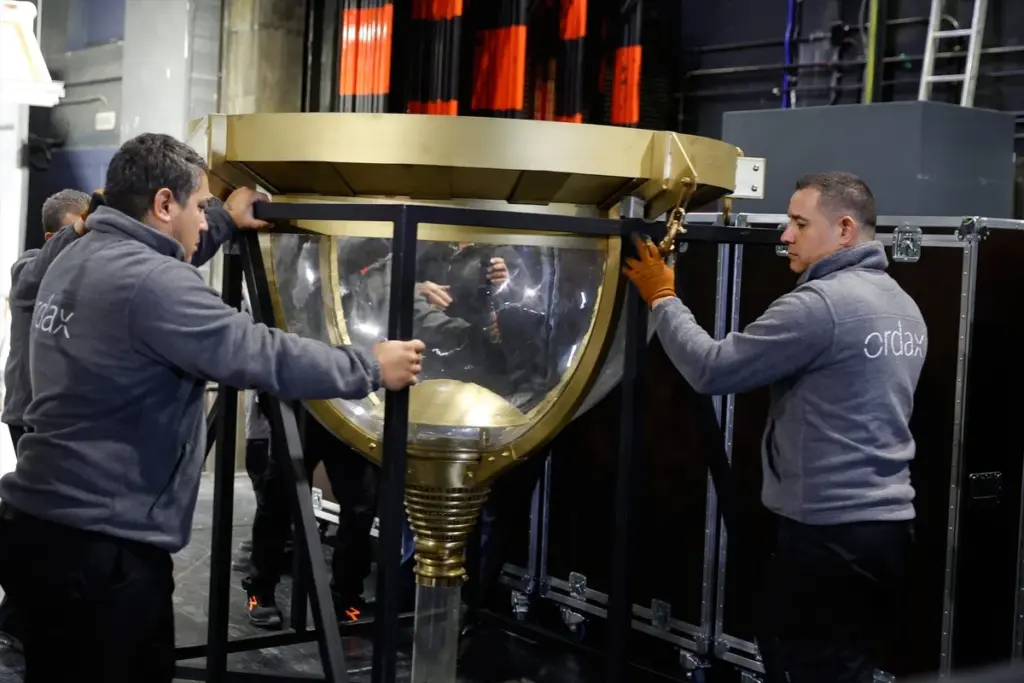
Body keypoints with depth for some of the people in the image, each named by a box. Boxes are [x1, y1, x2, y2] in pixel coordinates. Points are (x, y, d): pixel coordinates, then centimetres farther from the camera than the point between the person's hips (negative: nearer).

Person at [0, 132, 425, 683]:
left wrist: (224, 225, 37)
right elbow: (262, 356, -21)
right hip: (100, 544, -10)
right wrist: (371, 368, -9)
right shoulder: (150, 282, -20)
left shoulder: (78, 260, 10)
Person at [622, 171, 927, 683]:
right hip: (886, 524, 9)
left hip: (829, 532, -9)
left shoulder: (820, 303, -18)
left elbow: (711, 370, -16)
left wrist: (662, 298, -3)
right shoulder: (903, 305, 12)